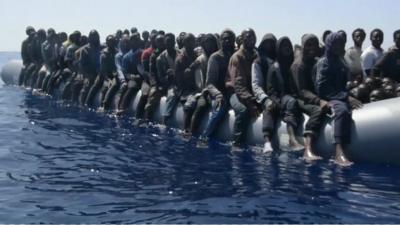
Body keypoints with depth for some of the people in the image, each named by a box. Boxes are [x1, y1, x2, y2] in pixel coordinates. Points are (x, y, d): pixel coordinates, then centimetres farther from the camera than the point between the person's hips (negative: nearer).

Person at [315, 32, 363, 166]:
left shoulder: (341, 63, 26)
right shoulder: (324, 62, 1)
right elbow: (323, 89, -11)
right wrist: (346, 97, -17)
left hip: (342, 98, 8)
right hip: (329, 100, -8)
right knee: (342, 110, -41)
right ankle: (339, 153, -53)